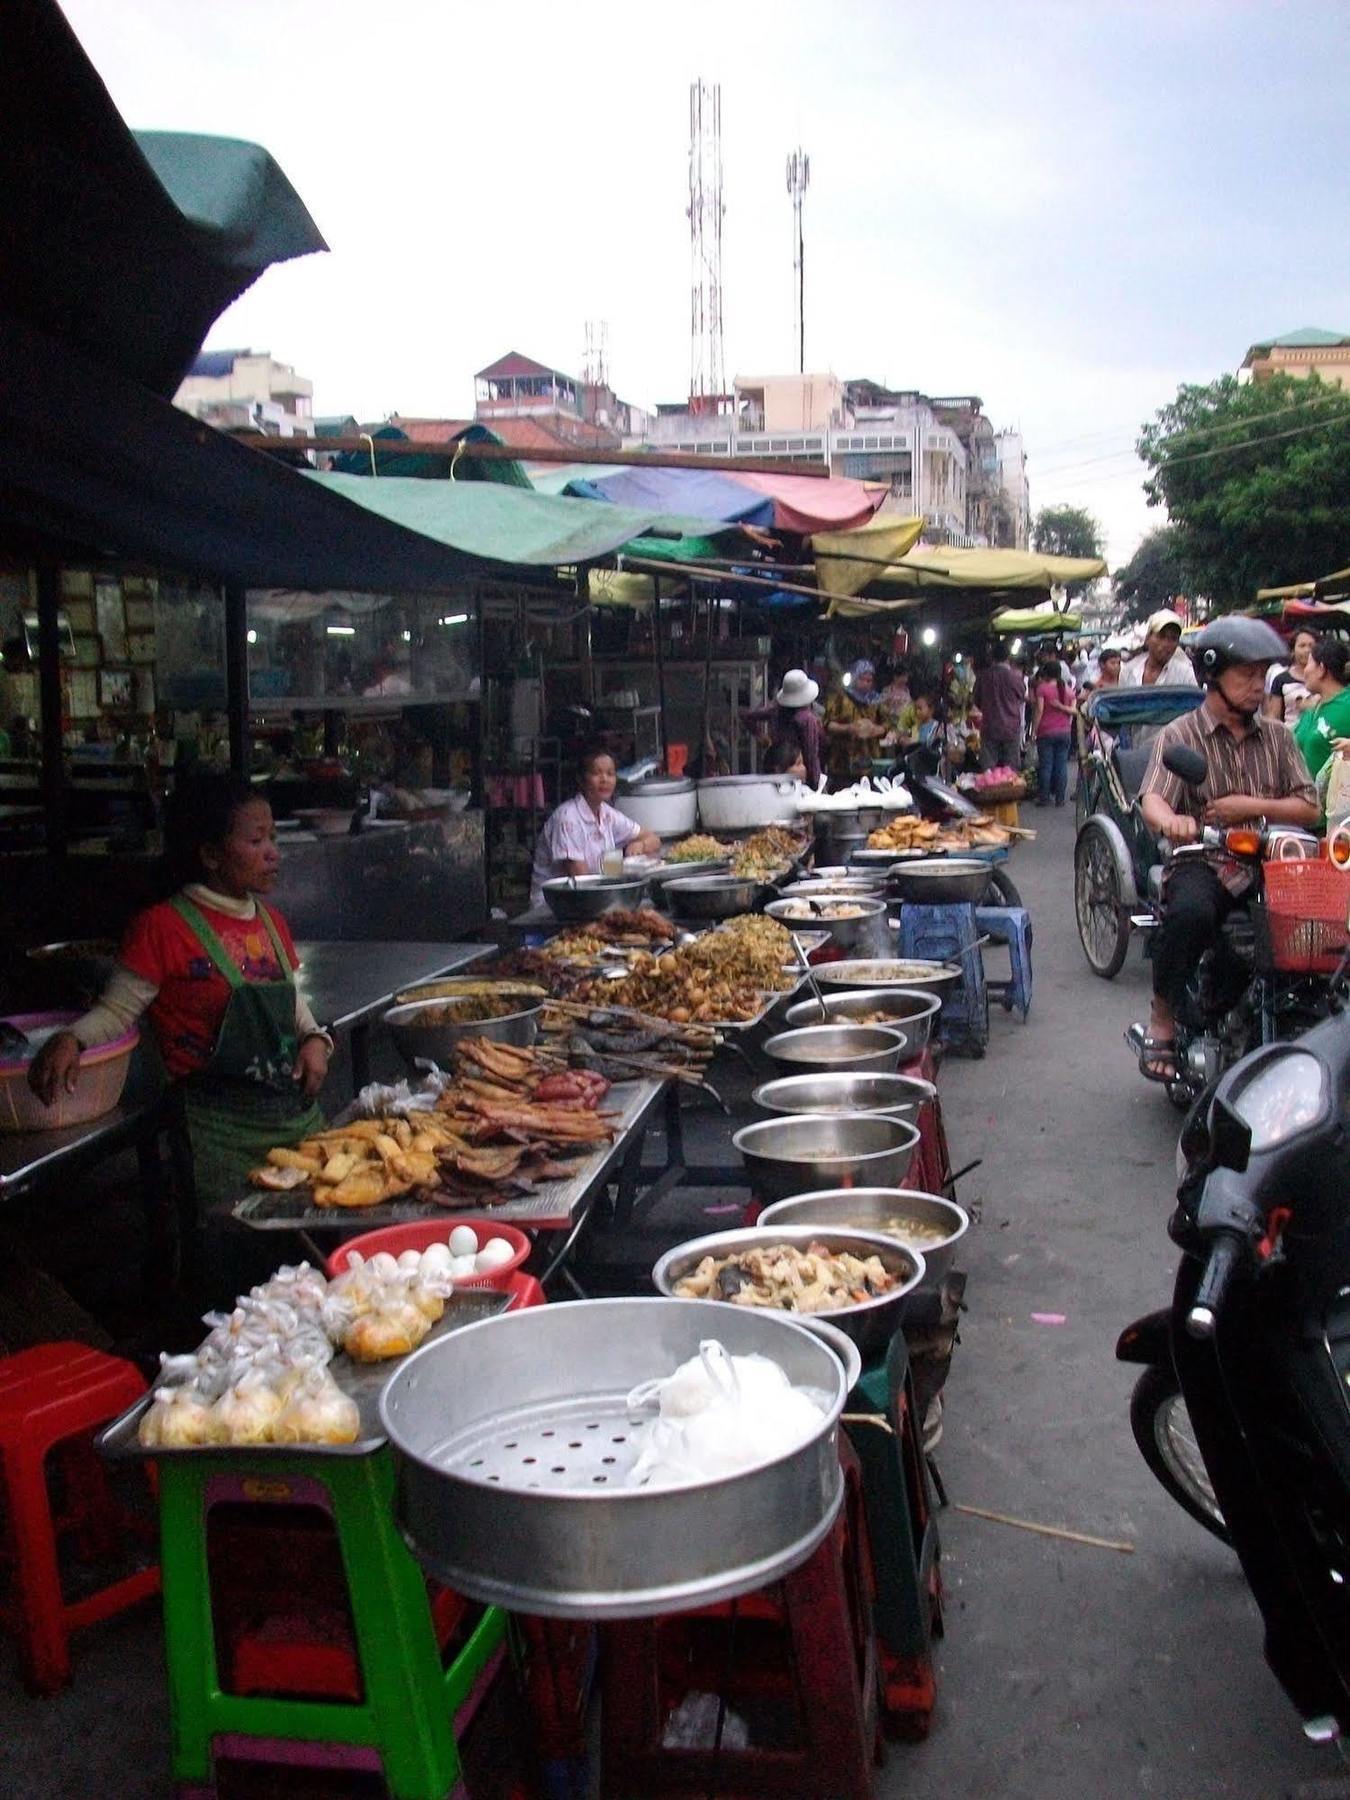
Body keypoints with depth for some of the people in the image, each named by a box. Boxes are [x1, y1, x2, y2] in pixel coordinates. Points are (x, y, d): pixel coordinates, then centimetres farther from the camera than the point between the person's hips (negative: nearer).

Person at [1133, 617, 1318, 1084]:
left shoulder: (1277, 737, 17)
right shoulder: (1180, 735, 3)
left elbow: (1309, 808, 11)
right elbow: (1152, 800, -14)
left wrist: (1253, 807, -7)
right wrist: (1171, 820, -38)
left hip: (1270, 864, 4)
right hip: (1204, 864, -4)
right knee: (1190, 911, -36)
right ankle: (1163, 1019, -18)